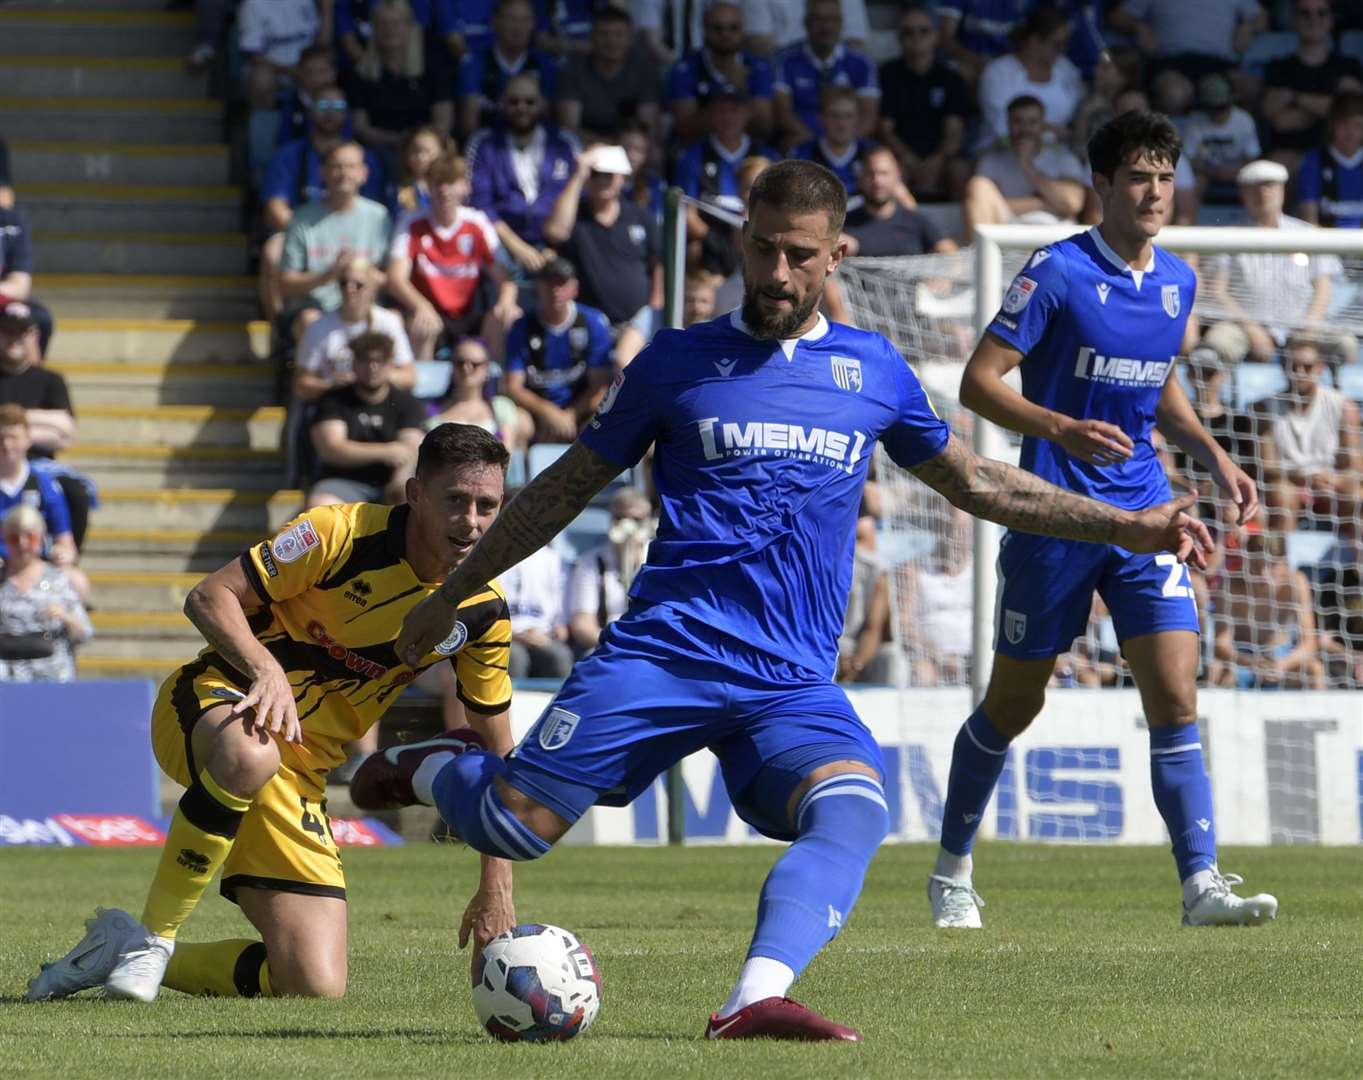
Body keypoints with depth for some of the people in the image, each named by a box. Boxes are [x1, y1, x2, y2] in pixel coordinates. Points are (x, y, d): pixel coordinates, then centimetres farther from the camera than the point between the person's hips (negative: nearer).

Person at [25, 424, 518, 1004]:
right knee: (249, 753, -46)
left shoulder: (483, 613, -1)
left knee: (317, 987, -10)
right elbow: (209, 596, -14)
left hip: (299, 775, 5)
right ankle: (150, 938, -27)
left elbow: (494, 750, 10)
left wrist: (497, 884, 5)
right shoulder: (342, 533, -15)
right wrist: (266, 669, -33)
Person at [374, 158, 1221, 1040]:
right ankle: (432, 773, 22)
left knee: (855, 810, -31)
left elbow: (976, 481, 28)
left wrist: (1128, 528, 25)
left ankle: (756, 999, -47)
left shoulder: (874, 370, 15)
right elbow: (568, 487, 16)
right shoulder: (678, 362, 8)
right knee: (512, 827, -13)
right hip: (664, 651, -1)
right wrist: (451, 596, 18)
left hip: (794, 681, 2)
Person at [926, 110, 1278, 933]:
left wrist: (1214, 456, 9)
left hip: (1143, 514, 4)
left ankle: (1202, 884, -12)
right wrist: (1060, 427, -28)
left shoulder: (1178, 283, 8)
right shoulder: (1059, 273, -11)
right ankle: (953, 870, 26)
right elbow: (979, 381, -13)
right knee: (1015, 703, 8)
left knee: (1176, 694, -9)